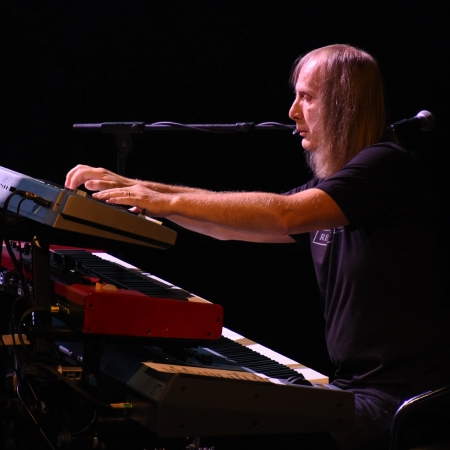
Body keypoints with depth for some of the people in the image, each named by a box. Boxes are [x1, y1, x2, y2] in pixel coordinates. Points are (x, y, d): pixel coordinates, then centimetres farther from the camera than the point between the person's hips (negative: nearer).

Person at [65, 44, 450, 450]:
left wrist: (170, 202, -24)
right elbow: (231, 224, 15)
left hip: (402, 401, -9)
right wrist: (134, 188, 6)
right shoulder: (327, 187, 15)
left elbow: (285, 215, -26)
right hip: (352, 386, 9)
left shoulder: (387, 166, -13)